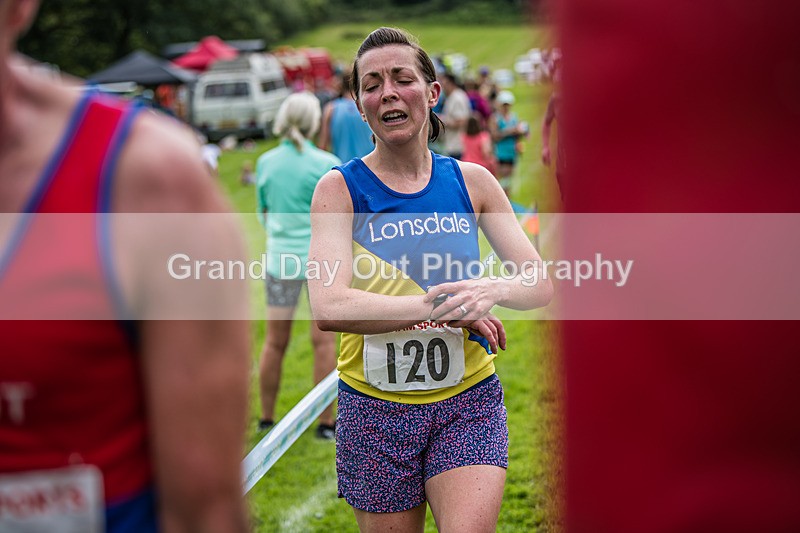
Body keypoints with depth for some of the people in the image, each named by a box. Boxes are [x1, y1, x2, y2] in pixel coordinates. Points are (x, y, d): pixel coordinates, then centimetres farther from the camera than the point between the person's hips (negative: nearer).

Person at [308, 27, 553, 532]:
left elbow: (540, 285, 3)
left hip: (469, 402, 1)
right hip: (376, 408, -1)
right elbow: (329, 307, -17)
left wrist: (493, 289, -20)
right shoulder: (339, 188, -4)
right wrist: (441, 307, -22)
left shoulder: (472, 181, 3)